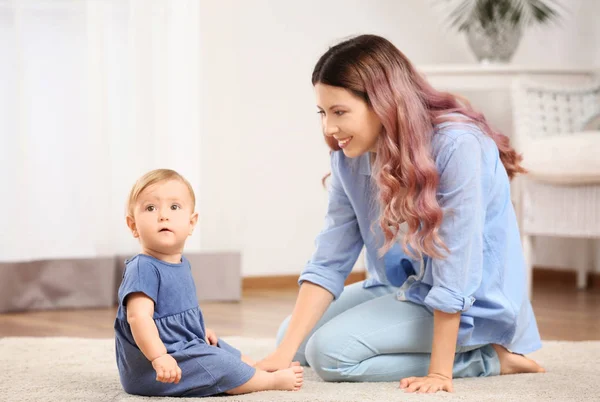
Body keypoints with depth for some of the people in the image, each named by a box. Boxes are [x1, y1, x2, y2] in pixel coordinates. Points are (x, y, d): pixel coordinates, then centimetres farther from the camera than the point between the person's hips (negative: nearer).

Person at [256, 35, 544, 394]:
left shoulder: (456, 145, -28)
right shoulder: (349, 157, -7)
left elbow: (455, 268, -29)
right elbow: (328, 262, -9)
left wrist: (439, 371, -29)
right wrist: (284, 352, -18)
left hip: (474, 302, -8)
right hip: (402, 289, 8)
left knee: (331, 351, -21)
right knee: (293, 336, 8)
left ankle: (489, 359, -8)